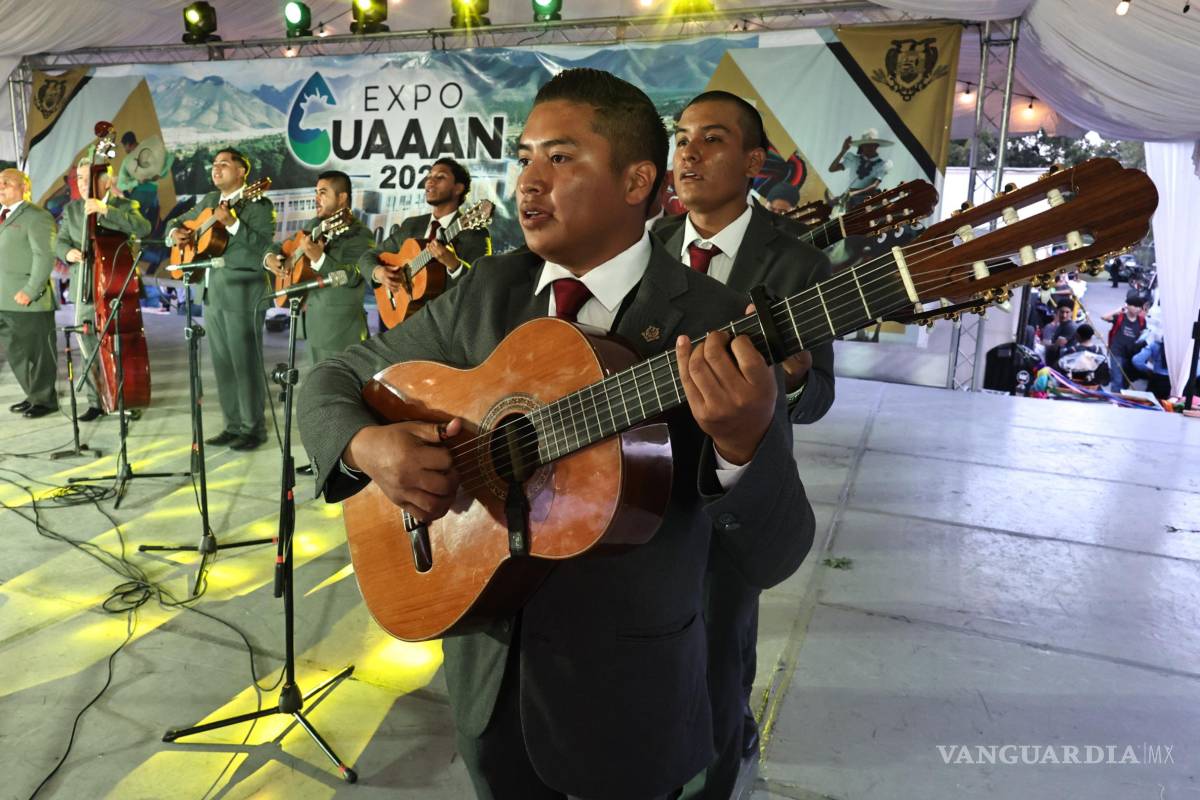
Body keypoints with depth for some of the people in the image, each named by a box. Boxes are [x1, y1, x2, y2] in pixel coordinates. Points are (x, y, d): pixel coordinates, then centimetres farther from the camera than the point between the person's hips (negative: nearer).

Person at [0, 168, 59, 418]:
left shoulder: (36, 217, -7)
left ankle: (46, 400, 13)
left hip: (29, 303, -8)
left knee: (38, 353, 1)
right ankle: (34, 396, 25)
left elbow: (45, 257, -15)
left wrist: (30, 292, -19)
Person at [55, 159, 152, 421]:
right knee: (89, 347, 6)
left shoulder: (125, 206, 0)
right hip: (85, 289, 4)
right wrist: (67, 252, -12)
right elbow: (60, 242, 12)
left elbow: (143, 228, -20)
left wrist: (105, 209, -27)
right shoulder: (71, 209, 12)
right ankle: (96, 402, 16)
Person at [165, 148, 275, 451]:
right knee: (222, 363, 11)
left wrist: (231, 223, -27)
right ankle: (233, 425, 20)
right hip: (213, 293, 8)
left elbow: (264, 246, -19)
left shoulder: (257, 203, -6)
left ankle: (254, 428, 5)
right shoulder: (210, 200, 17)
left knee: (246, 362, -5)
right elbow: (179, 221, 27)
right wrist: (175, 232, 6)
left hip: (243, 293, -8)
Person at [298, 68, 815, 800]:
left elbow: (776, 557, -20)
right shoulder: (487, 291, -4)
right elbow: (334, 380, 3)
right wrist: (367, 445, -18)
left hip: (624, 686, -4)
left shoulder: (717, 325, -17)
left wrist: (744, 443, -41)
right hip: (486, 662, 4)